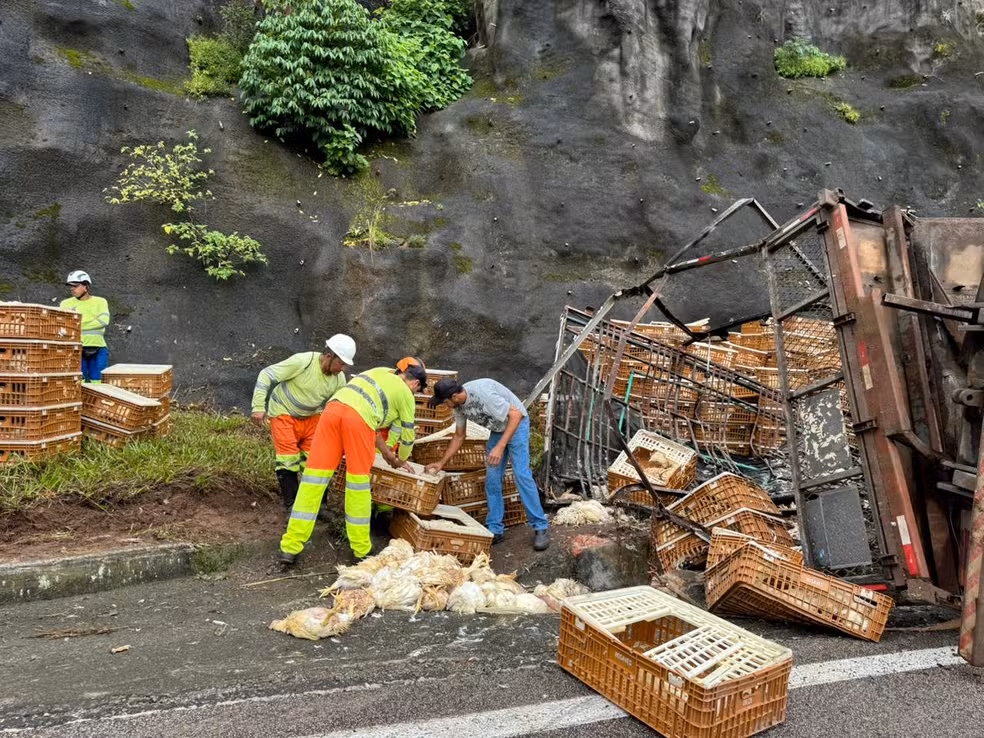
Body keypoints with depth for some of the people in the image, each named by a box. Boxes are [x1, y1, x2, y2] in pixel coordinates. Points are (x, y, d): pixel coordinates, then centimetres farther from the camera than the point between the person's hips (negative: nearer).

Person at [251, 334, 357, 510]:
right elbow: (267, 375, -22)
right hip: (284, 413, -5)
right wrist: (259, 407, -26)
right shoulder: (302, 362, -27)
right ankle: (292, 505, 6)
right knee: (289, 460, -7)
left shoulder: (339, 379, -10)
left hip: (311, 416, 5)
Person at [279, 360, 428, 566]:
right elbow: (407, 435, 27)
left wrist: (386, 452, 49)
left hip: (333, 408, 5)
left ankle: (290, 548, 5)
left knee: (315, 475, 4)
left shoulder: (380, 372, 37)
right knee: (358, 480, 7)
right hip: (358, 418, -5)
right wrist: (400, 461, 47)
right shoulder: (406, 394, 20)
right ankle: (360, 550, 16)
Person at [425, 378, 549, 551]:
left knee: (521, 474, -16)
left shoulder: (482, 393, -34)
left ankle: (540, 528, -9)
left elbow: (516, 414, -31)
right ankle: (495, 529, 9)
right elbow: (459, 436, 8)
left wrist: (500, 447, -36)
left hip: (516, 424, -8)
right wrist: (441, 463, 5)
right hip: (497, 429, 8)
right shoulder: (458, 405, -8)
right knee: (491, 479, 1)